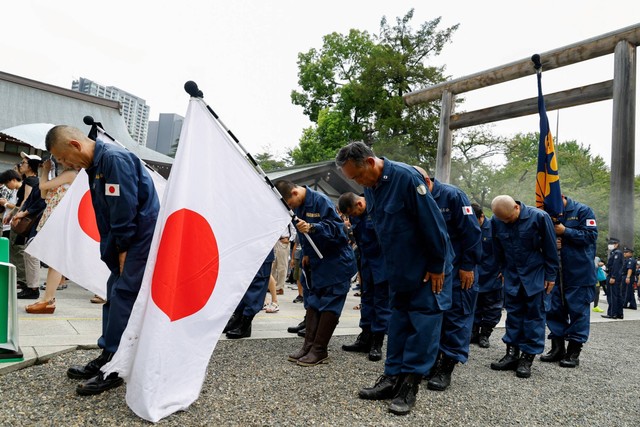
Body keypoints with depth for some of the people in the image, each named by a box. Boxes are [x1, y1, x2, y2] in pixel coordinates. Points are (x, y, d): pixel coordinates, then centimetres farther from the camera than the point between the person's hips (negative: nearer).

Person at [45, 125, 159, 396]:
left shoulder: (114, 159, -18)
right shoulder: (96, 165, 14)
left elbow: (125, 209, -21)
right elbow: (108, 212, 17)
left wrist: (122, 250, -13)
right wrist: (115, 251, 11)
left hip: (140, 239, -10)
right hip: (127, 242, 10)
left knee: (122, 297, -8)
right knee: (115, 294, 13)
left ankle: (113, 370, 0)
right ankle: (107, 357, 24)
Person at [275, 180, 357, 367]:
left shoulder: (321, 200, -20)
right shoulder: (300, 206, 6)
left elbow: (335, 227, -26)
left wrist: (312, 227, -38)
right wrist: (306, 253, 11)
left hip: (336, 262, -9)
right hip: (317, 262, 9)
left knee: (329, 305, -5)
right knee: (313, 302, 9)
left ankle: (320, 350, -1)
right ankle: (309, 345, 14)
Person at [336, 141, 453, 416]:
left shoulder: (406, 177, -23)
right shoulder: (370, 187, 1)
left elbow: (432, 223, -21)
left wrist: (437, 266, -16)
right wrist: (390, 267, 15)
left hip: (428, 267, -8)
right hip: (399, 269, 8)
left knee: (423, 322, -2)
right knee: (398, 320, 10)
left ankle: (409, 385, 5)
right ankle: (393, 377, 18)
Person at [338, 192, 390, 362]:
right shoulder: (354, 215, 4)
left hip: (382, 260, -8)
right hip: (366, 260, 8)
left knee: (381, 300, -1)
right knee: (367, 297, 13)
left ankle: (377, 343, 7)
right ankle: (365, 338, 24)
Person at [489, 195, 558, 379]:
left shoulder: (539, 217, -18)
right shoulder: (496, 221, -9)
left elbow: (550, 248, -10)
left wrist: (551, 275, -7)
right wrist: (502, 271, 11)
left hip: (536, 275, -3)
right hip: (512, 275, 3)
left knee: (534, 315, 1)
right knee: (513, 313, 7)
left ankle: (528, 357, 7)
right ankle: (512, 353, 14)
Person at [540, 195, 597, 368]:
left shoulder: (582, 211, -5)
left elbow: (591, 235, -13)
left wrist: (565, 231, -15)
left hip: (580, 273, -5)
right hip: (556, 273, 6)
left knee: (578, 311, 1)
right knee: (555, 310, 9)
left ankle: (574, 352, 10)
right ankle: (557, 348, 20)